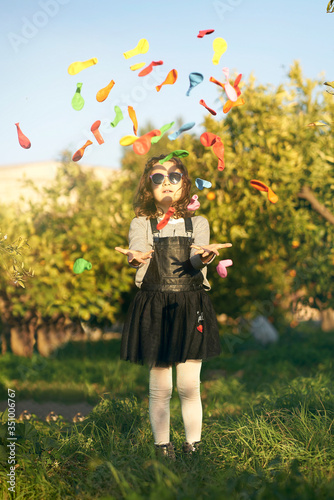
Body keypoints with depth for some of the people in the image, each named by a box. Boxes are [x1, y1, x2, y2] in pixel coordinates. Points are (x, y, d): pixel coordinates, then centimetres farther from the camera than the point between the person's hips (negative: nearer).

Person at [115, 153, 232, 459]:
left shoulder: (198, 223, 7)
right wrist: (136, 258, -42)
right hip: (154, 308, -1)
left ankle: (193, 448, 13)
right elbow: (138, 250, -17)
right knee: (160, 388, 2)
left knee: (189, 387, 2)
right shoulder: (141, 224, 5)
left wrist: (205, 255, -37)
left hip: (191, 307, 1)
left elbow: (196, 259, -12)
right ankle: (163, 450, 12)